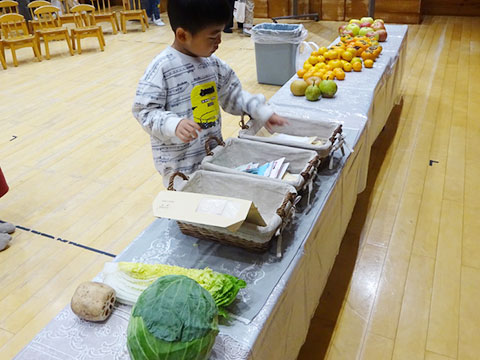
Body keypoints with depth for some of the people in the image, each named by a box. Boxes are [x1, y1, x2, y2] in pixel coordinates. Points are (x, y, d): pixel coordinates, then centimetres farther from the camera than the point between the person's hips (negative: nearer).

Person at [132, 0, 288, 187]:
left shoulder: (212, 62, 2)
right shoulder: (162, 68, -18)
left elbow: (232, 95, 12)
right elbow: (145, 110, -17)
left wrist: (262, 112, 2)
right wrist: (174, 125, -34)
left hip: (214, 153, 7)